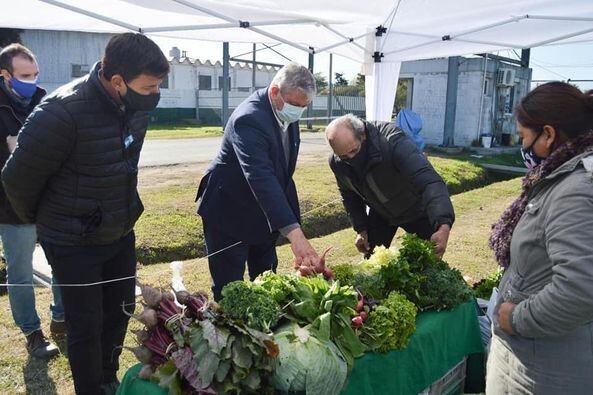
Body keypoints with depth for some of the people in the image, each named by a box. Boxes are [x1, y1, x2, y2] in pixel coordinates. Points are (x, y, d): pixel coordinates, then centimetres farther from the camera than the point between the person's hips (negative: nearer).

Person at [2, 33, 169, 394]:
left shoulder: (137, 105, -7)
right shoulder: (64, 111, -28)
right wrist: (40, 218, 2)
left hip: (121, 235, 6)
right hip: (74, 243, -6)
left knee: (120, 316, 18)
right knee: (86, 327, 7)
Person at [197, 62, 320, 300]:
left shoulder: (287, 113, -3)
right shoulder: (249, 119, -30)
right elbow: (261, 178, -42)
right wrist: (295, 234, -49)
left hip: (264, 214, 8)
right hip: (229, 213, -8)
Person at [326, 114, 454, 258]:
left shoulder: (392, 142, -38)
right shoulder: (336, 163, -20)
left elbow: (430, 180, -47)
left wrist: (443, 225, -60)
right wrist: (361, 229, -3)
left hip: (416, 210, -4)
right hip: (380, 214, 4)